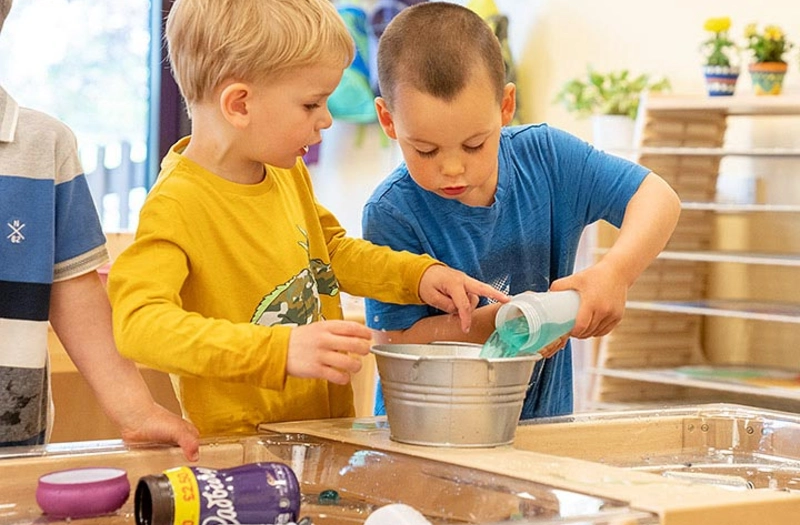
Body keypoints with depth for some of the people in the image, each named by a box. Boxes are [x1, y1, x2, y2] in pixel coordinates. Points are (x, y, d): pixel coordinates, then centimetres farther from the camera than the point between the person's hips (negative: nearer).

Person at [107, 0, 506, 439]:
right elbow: (139, 322, -30)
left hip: (328, 435, 8)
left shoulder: (289, 173, 12)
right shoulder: (176, 205, -16)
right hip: (239, 453, -7)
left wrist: (418, 274, 14)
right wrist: (280, 350, -37)